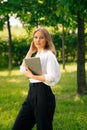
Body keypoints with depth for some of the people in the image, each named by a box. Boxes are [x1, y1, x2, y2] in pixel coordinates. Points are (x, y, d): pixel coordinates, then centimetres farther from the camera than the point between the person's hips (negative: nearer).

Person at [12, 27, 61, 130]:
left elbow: (52, 77, -20)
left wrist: (32, 76, -14)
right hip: (32, 93, 9)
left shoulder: (49, 55, -9)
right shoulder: (36, 55, 17)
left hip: (43, 94, -9)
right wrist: (30, 51, 11)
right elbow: (23, 69, 13)